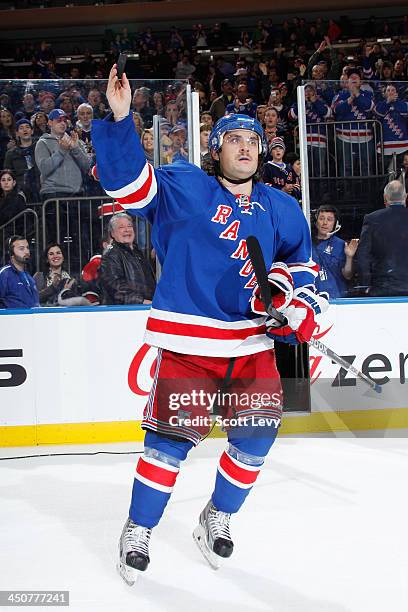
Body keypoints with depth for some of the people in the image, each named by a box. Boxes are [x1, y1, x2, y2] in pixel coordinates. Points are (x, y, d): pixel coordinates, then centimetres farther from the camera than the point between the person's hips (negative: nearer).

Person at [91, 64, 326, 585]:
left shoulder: (280, 209, 13)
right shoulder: (184, 188, -1)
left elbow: (299, 258, 26)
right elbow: (129, 181, -12)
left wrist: (299, 297, 9)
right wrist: (120, 118, -24)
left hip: (252, 341, 4)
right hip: (188, 338, -4)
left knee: (258, 433, 0)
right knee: (171, 435, -5)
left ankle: (218, 517, 24)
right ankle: (138, 530, 14)